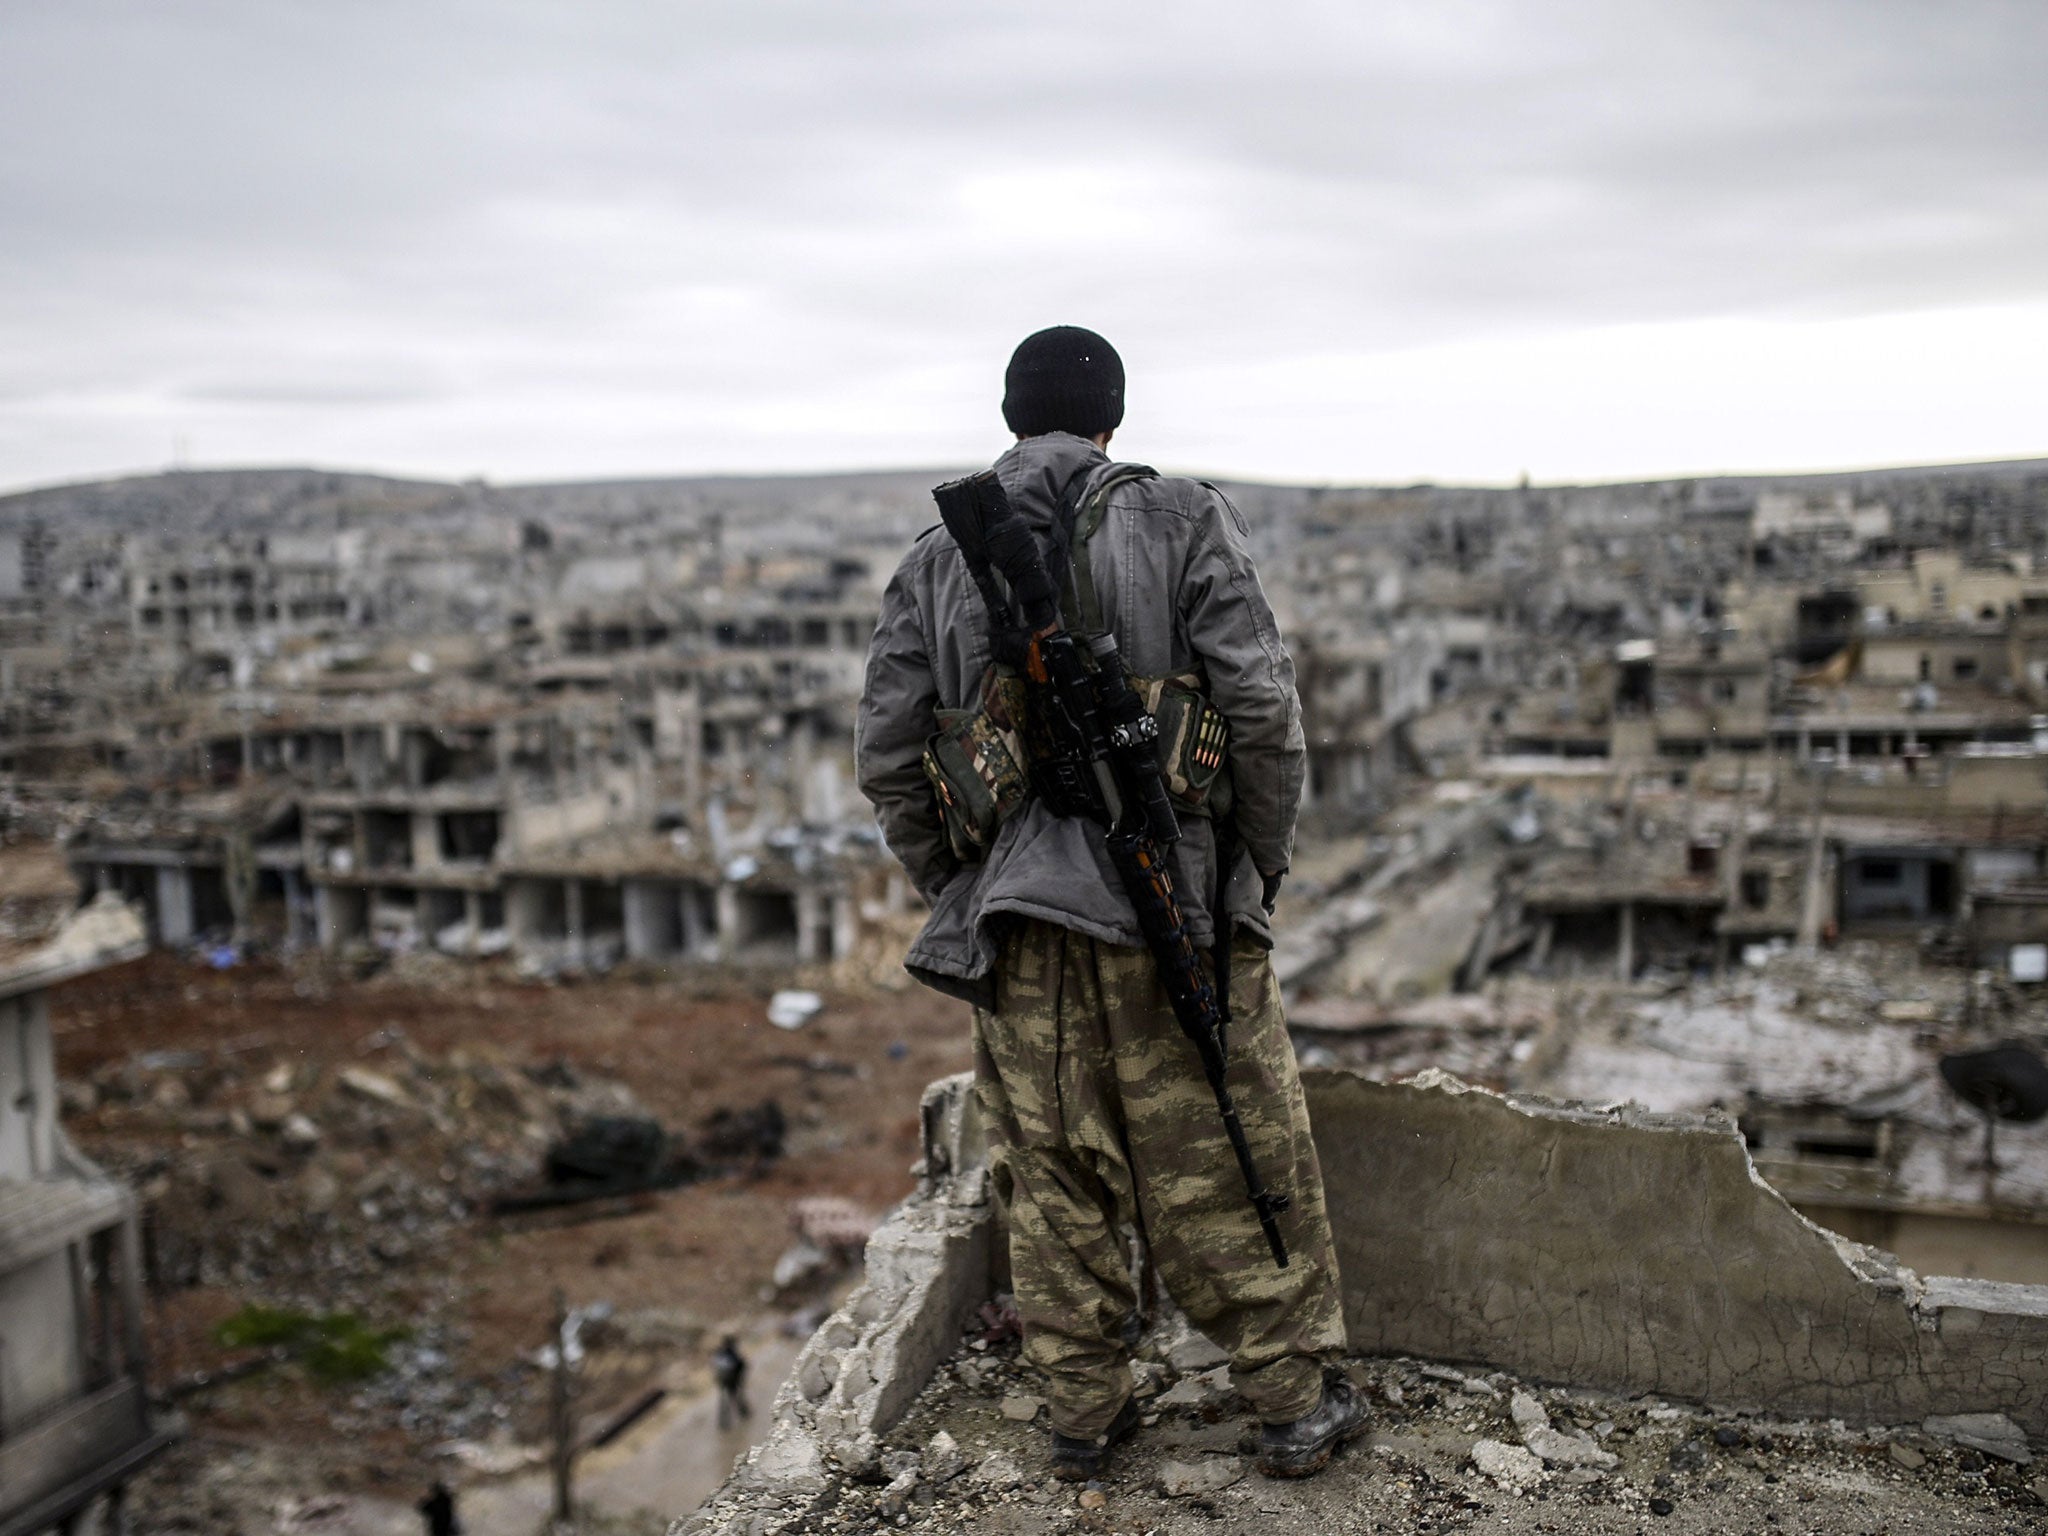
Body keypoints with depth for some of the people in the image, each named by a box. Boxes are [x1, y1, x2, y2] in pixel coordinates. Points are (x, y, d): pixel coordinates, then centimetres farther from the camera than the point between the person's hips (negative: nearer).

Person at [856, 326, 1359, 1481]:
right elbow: (1262, 707, -9)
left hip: (1014, 914, 3)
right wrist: (1266, 864, 4)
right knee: (1229, 1162, 8)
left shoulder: (937, 564, 7)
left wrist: (955, 890, 16)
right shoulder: (1181, 525, -2)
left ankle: (1086, 1415, 23)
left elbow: (886, 756, 5)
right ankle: (1298, 1402, 19)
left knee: (1055, 1172, 13)